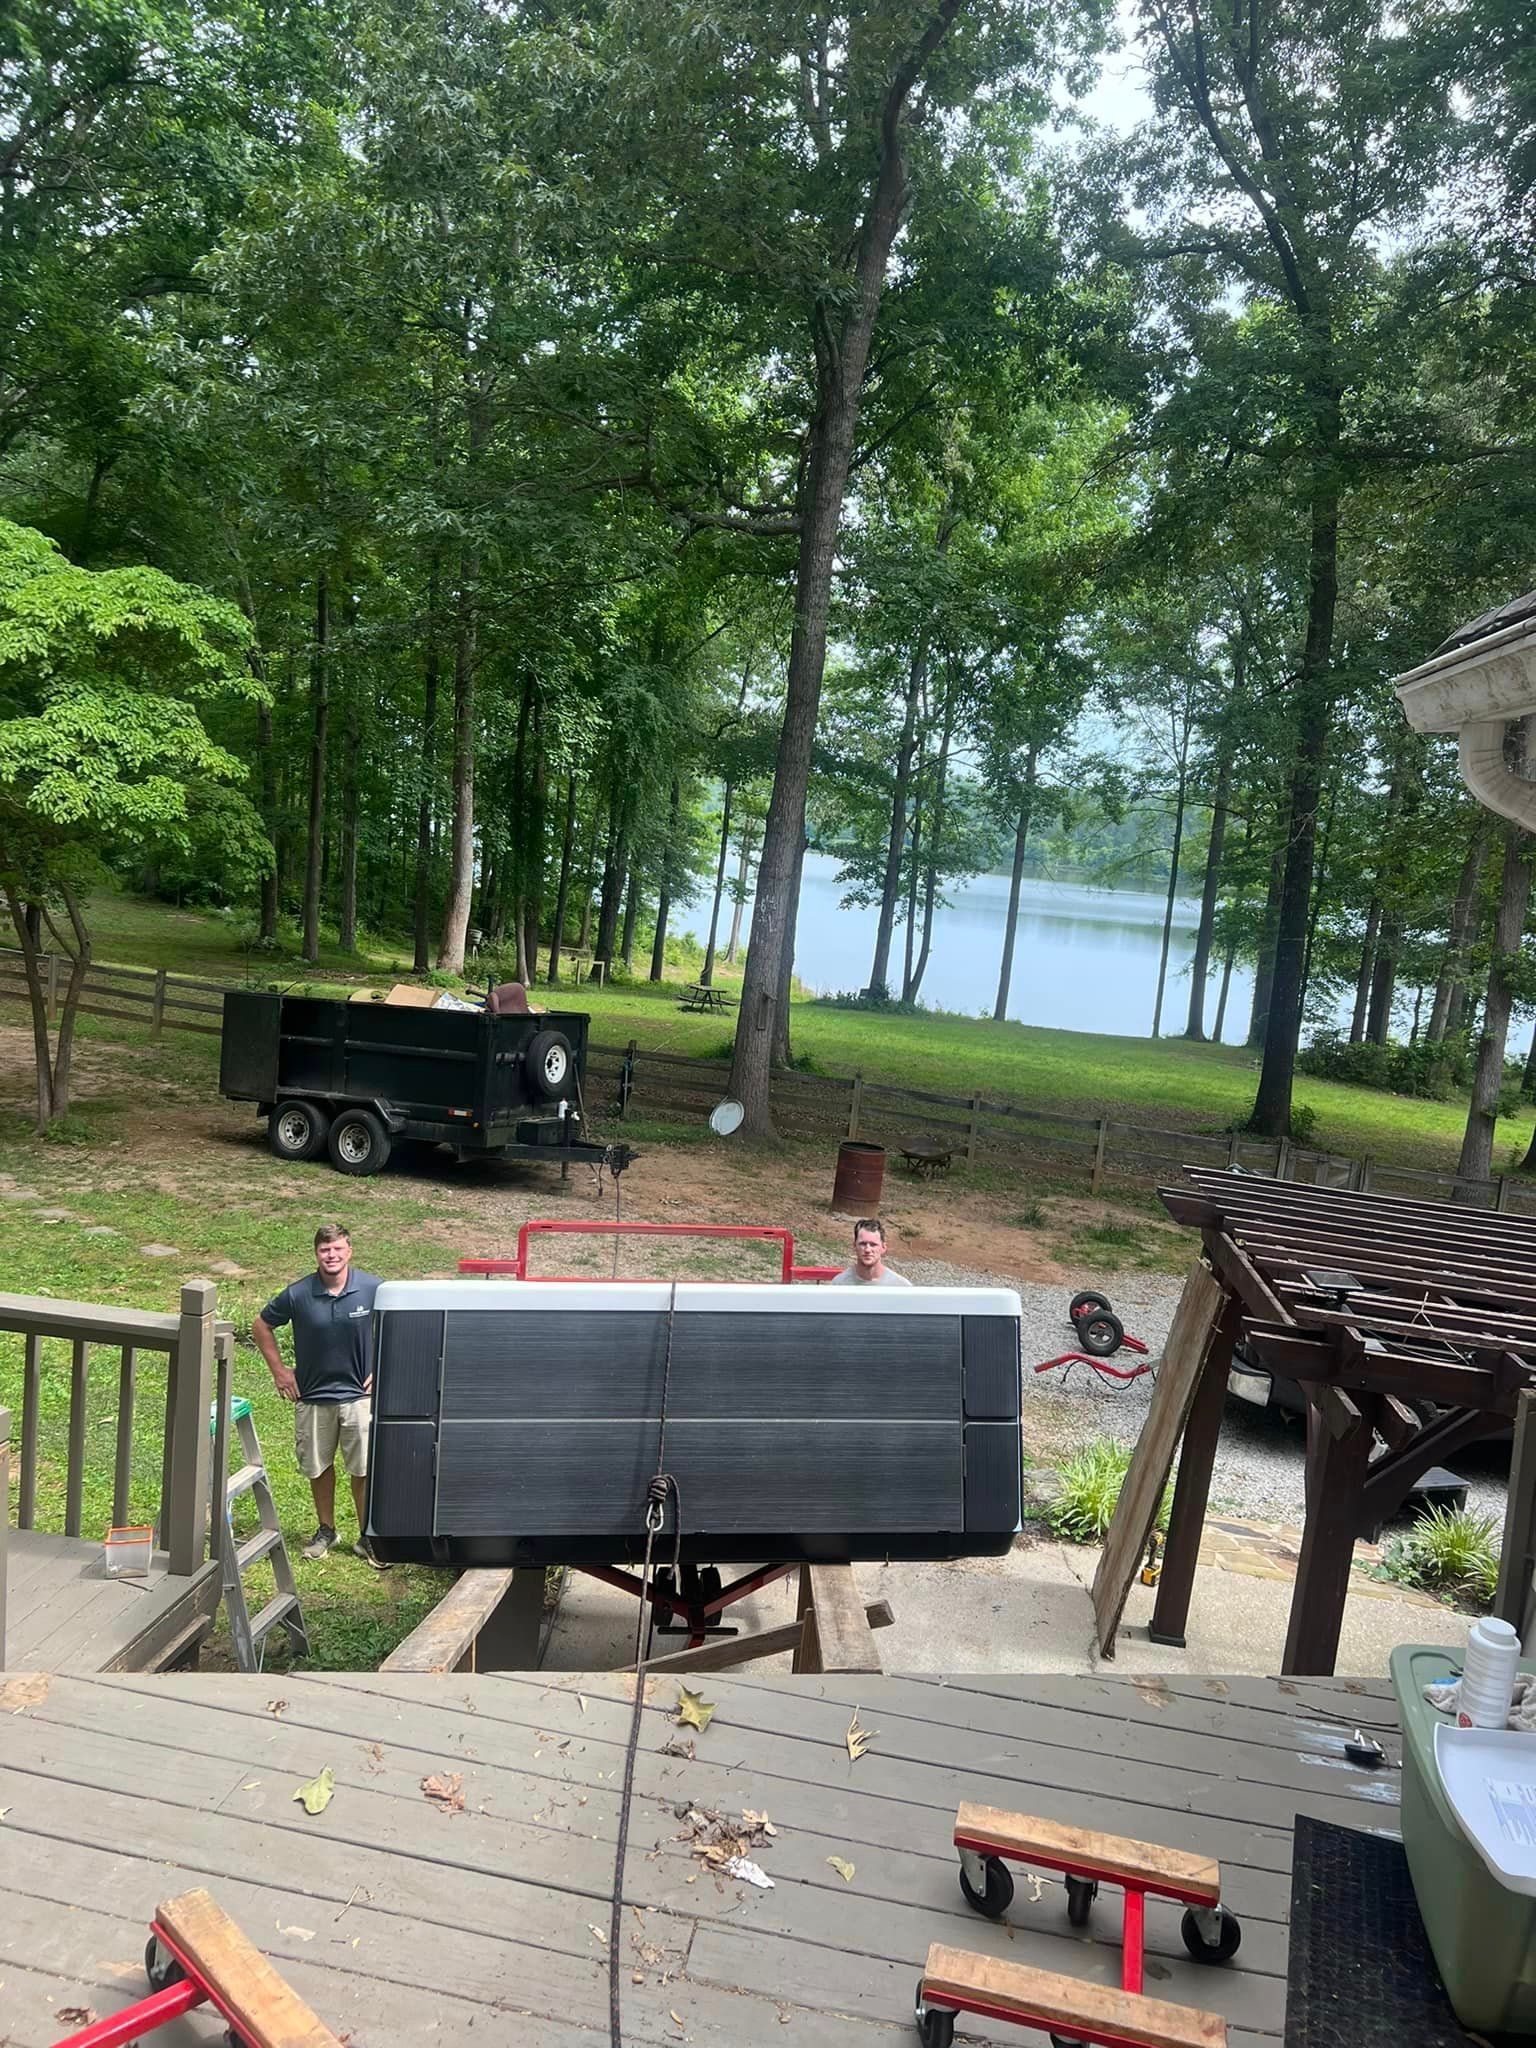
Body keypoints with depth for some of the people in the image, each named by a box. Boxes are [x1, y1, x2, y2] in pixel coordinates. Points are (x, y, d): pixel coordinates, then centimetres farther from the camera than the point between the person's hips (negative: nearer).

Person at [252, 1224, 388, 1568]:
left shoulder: (373, 1289, -11)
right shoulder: (298, 1294, -10)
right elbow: (261, 1326, 5)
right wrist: (278, 1369, 2)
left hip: (358, 1394, -1)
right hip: (312, 1397, 1)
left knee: (364, 1470, 2)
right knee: (318, 1468, 14)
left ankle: (367, 1538, 16)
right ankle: (326, 1530, 33)